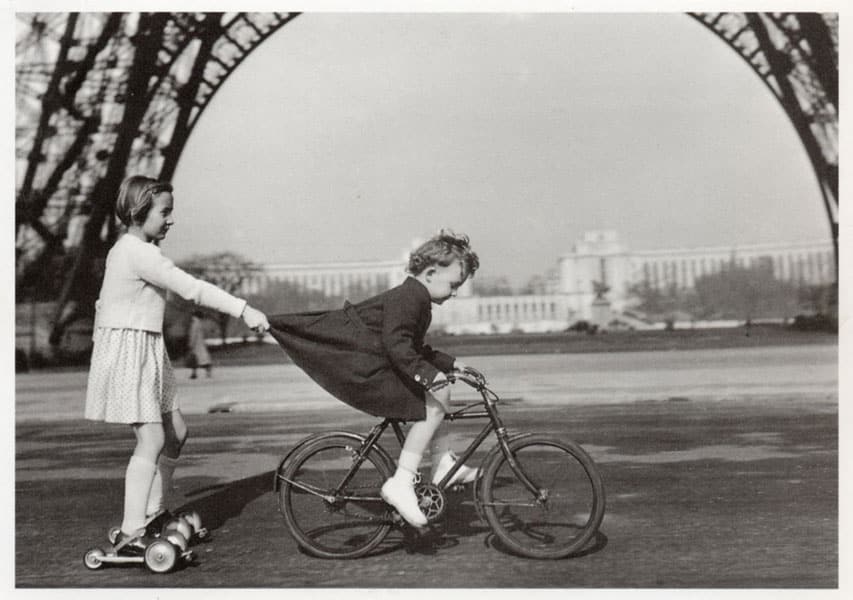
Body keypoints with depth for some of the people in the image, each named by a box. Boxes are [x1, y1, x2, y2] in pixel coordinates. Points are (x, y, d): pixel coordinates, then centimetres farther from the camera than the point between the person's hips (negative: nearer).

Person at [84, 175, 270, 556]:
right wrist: (243, 310, -26)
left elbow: (103, 304, 20)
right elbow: (191, 288, -25)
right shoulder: (140, 253, -18)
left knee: (176, 432, 13)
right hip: (128, 352, -10)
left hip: (145, 354, 10)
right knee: (152, 440, -12)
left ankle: (152, 513, 25)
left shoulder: (123, 250, 15)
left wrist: (102, 342, 26)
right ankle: (130, 535, -9)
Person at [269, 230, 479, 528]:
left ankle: (444, 464, 18)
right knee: (433, 406, -17)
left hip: (372, 363, 11)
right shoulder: (408, 296, -17)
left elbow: (415, 349, 26)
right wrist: (429, 374, -36)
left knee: (438, 394, 14)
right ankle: (401, 484, -16)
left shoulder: (417, 298, 16)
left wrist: (450, 364, 22)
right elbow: (397, 345, -29)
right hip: (361, 371, -11)